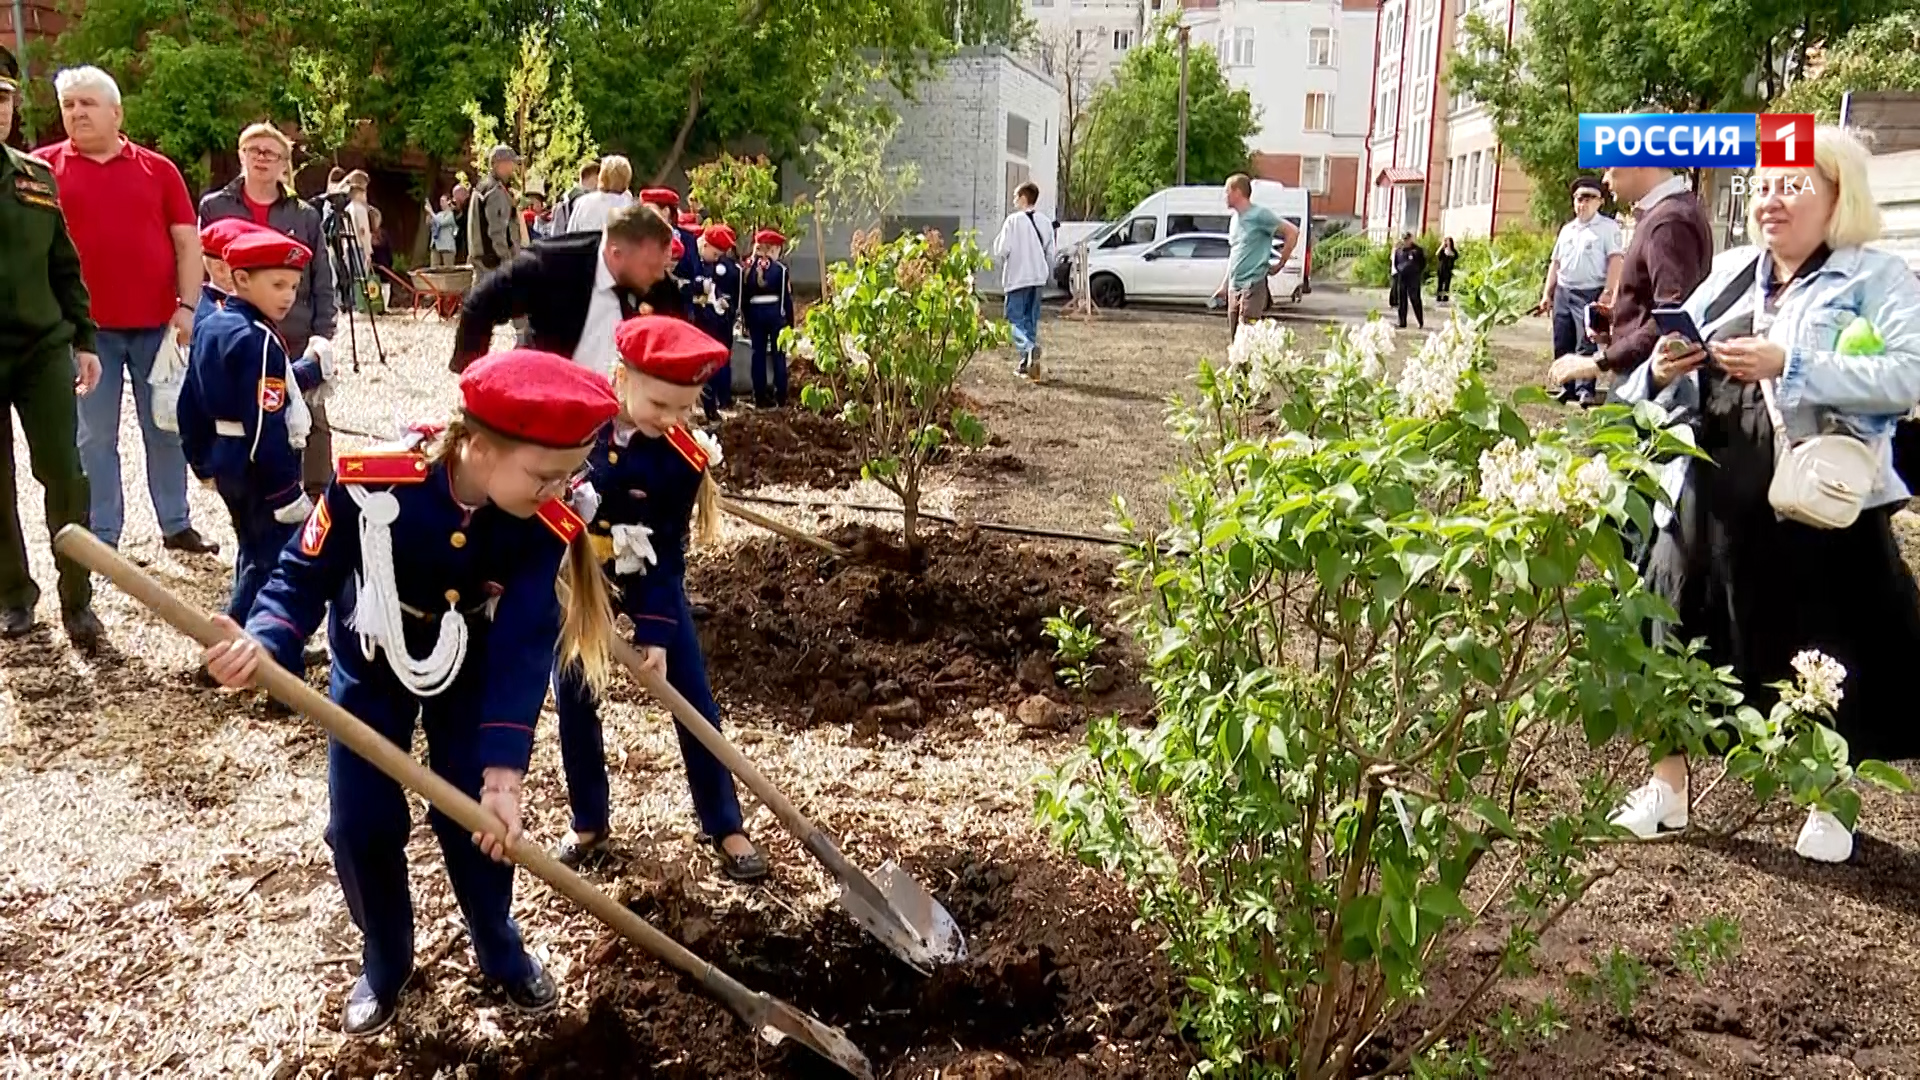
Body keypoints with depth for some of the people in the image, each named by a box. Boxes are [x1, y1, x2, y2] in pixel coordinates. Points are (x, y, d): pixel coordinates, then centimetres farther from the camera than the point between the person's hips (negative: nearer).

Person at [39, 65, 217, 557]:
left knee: (167, 429, 9)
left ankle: (177, 526, 21)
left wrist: (187, 307, -3)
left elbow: (188, 242, 6)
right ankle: (102, 540, 11)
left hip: (158, 324, 1)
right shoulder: (43, 167, 5)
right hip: (87, 327, -1)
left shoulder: (157, 168, 6)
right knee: (95, 437, 4)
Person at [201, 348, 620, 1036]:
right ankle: (384, 963, 29)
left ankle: (501, 951, 30)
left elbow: (523, 648, -30)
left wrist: (503, 773, -35)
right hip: (371, 666, 0)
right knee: (360, 825, 2)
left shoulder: (544, 526, -30)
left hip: (470, 669, 1)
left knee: (476, 815, 3)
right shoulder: (370, 483, -35)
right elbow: (304, 575, -22)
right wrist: (263, 644, -44)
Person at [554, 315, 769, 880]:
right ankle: (588, 825, 24)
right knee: (572, 697, 6)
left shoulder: (682, 458, -21)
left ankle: (724, 826, 10)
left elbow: (667, 552, -16)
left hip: (647, 576, -1)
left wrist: (655, 633, -20)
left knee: (692, 697, -1)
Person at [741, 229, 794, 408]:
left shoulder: (748, 268, 4)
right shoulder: (780, 268, -6)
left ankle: (760, 397, 8)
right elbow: (786, 296, -6)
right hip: (775, 312, -3)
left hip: (755, 313, 3)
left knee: (758, 354, 8)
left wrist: (746, 321, 12)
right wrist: (790, 321, 0)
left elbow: (743, 297, 6)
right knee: (778, 354, 4)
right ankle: (781, 397, 5)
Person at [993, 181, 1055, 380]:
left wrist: (998, 239, 7)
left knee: (1016, 317, -2)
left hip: (1017, 277, -5)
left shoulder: (1013, 220, -11)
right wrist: (1048, 273, 24)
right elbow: (1050, 252, 11)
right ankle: (1028, 362, 14)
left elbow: (1002, 250, -13)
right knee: (1031, 319, 12)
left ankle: (1028, 348, -28)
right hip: (1038, 276, 6)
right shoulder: (1045, 221, 7)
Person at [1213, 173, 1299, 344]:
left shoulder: (1259, 215, -10)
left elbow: (1292, 232, -11)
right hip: (1234, 288, 8)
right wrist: (1224, 285, 23)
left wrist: (1280, 264, -7)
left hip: (1253, 286, -8)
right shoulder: (1235, 219, 16)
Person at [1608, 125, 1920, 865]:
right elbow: (1674, 388, 13)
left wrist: (1789, 365, -24)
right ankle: (1667, 787, 25)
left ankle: (1829, 805, 29)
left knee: (1824, 659, 8)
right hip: (1712, 497, 4)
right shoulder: (1728, 273, 12)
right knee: (1684, 639, 9)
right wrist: (1663, 370, -10)